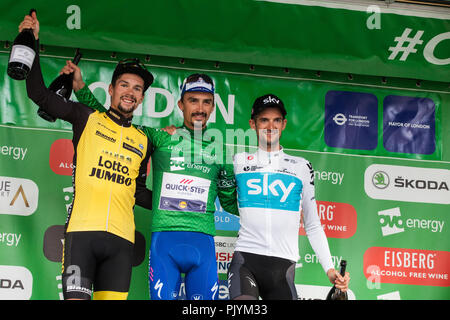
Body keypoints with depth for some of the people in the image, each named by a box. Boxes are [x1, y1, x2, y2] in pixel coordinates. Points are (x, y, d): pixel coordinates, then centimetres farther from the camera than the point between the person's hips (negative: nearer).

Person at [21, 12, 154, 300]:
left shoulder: (144, 142, 20)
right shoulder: (88, 119, 10)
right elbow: (40, 94, 4)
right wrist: (32, 43, -2)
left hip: (121, 238, 3)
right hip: (83, 231, -3)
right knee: (76, 297, -15)